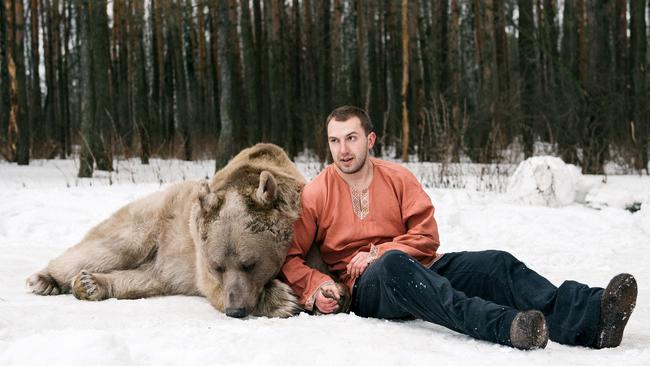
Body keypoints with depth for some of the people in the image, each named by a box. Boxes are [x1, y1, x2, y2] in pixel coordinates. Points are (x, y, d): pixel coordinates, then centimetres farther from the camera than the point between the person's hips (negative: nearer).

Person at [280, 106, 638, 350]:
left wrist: (380, 252, -11)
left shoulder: (398, 178, 9)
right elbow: (290, 256, 5)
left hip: (421, 268, 4)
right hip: (368, 288, -4)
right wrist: (316, 288, -14)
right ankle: (503, 326, -60)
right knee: (395, 264, -40)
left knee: (494, 263, -21)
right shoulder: (314, 195, 3)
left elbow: (426, 236, 4)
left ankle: (589, 315, -43)